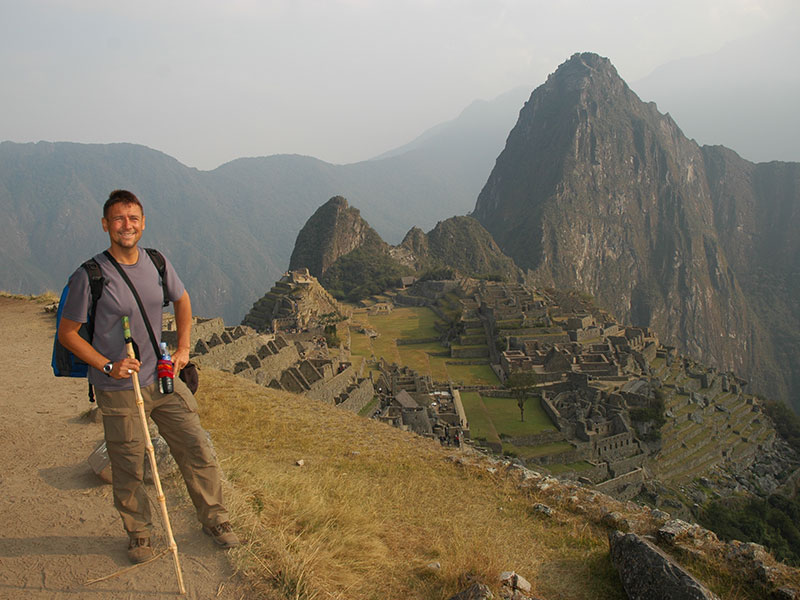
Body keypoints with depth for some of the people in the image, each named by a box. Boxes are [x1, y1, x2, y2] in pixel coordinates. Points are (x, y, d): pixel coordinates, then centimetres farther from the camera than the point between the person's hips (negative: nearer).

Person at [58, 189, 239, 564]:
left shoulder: (157, 263, 0)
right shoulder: (90, 276, -14)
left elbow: (182, 300, 18)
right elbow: (67, 333, -6)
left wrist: (183, 347, 7)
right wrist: (108, 366, -18)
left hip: (163, 378, 4)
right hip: (118, 391, -4)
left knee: (197, 450, 8)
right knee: (128, 470, 8)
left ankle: (214, 519, 26)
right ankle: (138, 534, 31)